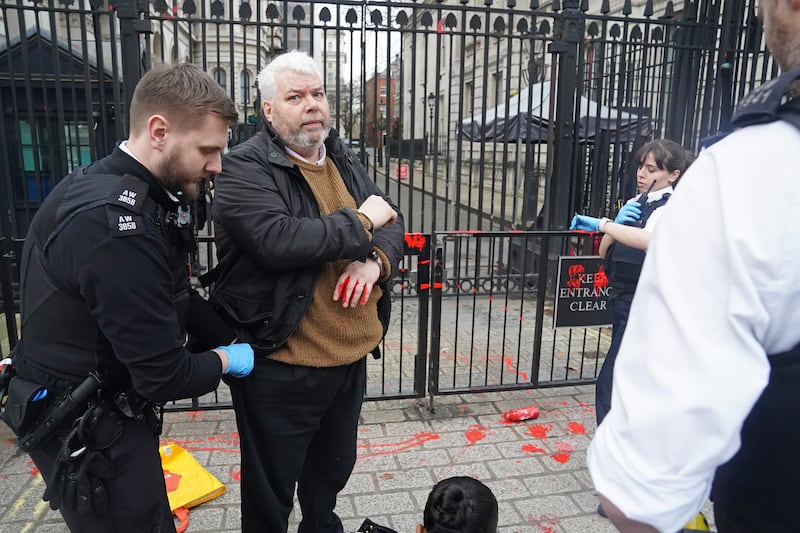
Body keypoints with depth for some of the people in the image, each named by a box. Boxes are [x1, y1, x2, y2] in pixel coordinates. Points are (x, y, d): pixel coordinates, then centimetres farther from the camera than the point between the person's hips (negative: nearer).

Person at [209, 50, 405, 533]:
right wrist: (361, 222, -18)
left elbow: (393, 223, 7)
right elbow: (278, 241, -30)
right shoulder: (245, 169, -13)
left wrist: (376, 260, -17)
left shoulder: (345, 161, 10)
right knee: (271, 492, 15)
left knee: (334, 470, 28)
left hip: (351, 357, 7)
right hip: (279, 367, -6)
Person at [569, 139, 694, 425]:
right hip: (625, 302, 8)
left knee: (609, 385, -9)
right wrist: (616, 222, -7)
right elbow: (604, 252, 9)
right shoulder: (634, 204, 11)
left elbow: (651, 240, -35)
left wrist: (602, 224, -34)